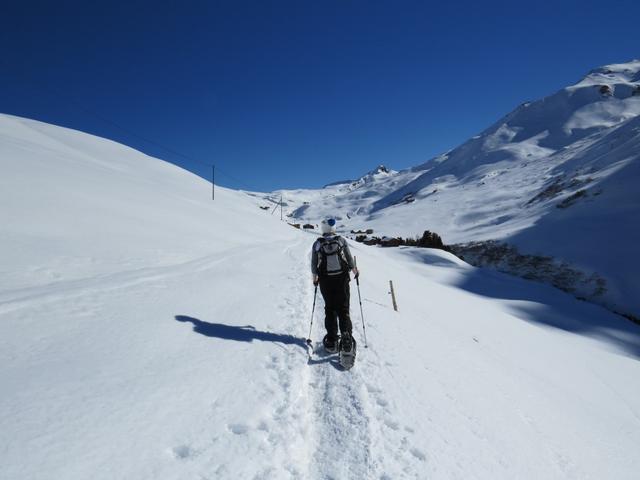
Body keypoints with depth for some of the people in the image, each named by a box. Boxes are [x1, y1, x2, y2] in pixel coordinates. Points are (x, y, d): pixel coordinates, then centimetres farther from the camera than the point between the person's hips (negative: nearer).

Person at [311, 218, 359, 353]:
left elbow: (314, 264, 2)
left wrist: (315, 278, 17)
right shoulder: (341, 241, -2)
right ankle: (346, 336, -11)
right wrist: (355, 271, 18)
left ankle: (331, 340, 11)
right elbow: (350, 259, 1)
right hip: (342, 278, -1)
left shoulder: (317, 244, -1)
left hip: (325, 281, 1)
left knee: (330, 309, 12)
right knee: (343, 309, 6)